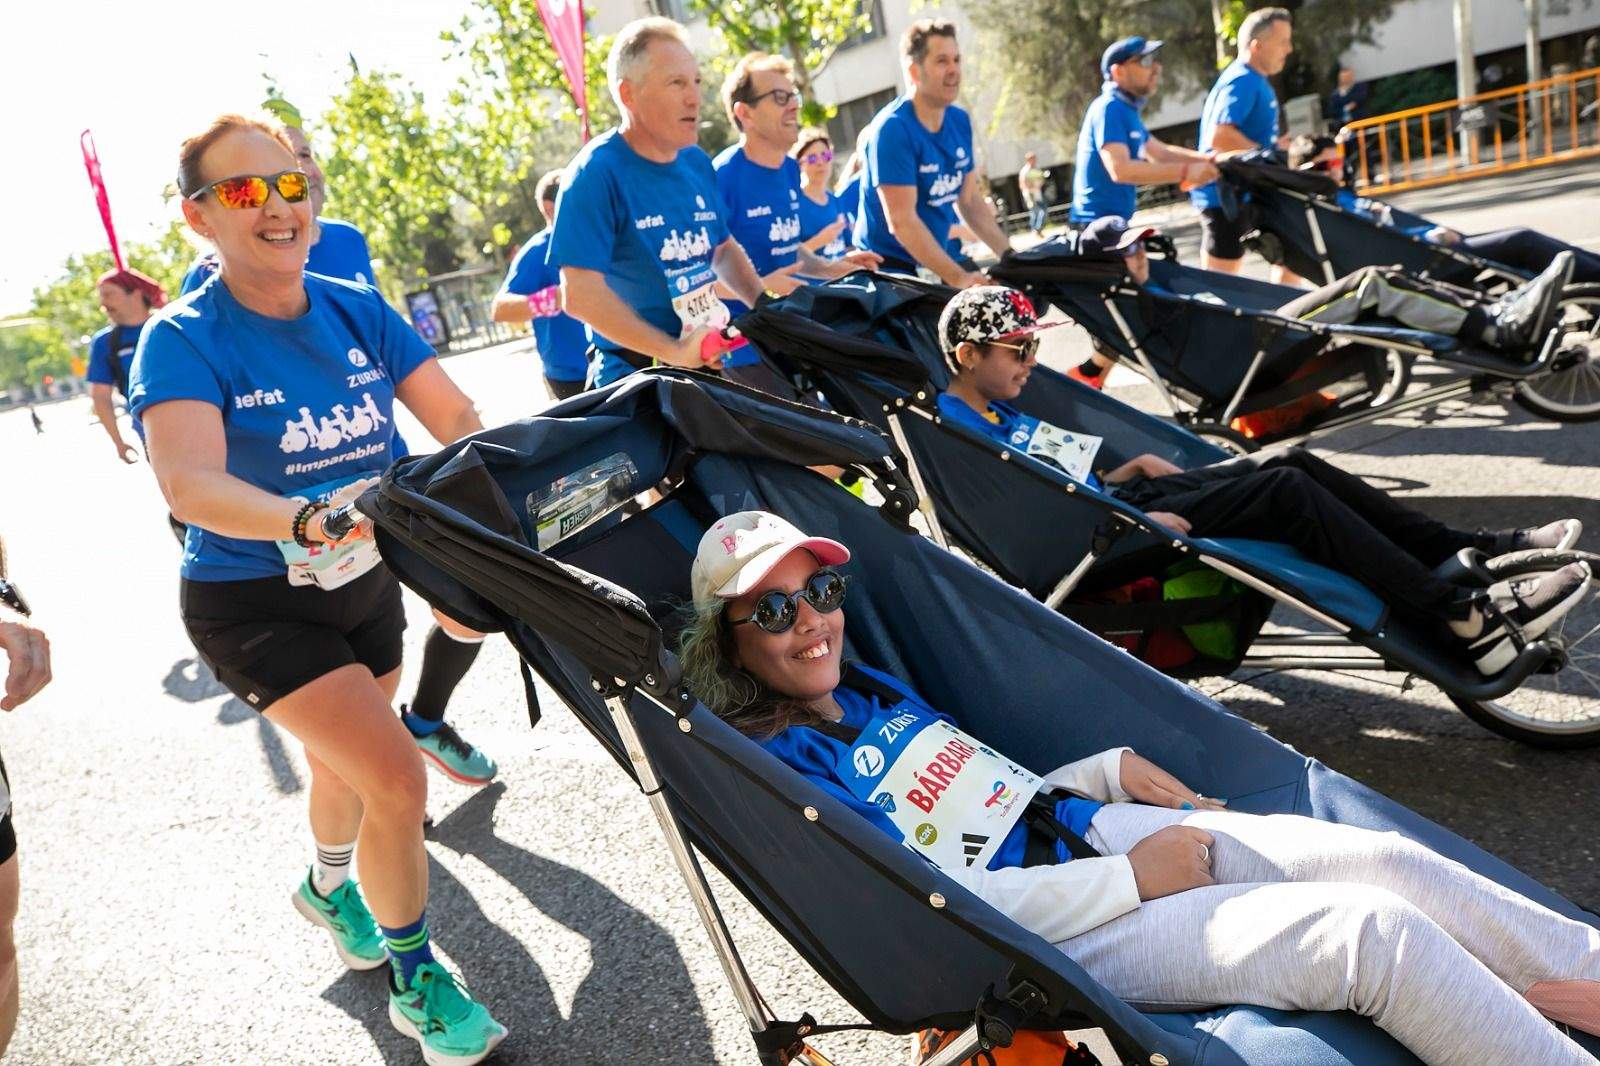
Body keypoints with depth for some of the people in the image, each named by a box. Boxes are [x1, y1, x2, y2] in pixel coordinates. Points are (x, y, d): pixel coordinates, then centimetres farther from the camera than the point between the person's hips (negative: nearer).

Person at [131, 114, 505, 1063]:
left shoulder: (358, 311, -5)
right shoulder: (185, 341, -18)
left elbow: (461, 424, -12)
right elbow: (189, 485, -35)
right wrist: (306, 519, -54)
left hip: (366, 582, 5)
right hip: (256, 604, -5)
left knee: (348, 763, 23)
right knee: (397, 779, -14)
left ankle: (331, 888, 57)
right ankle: (416, 982, 11)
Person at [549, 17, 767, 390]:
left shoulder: (697, 163, 6)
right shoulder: (596, 173, -16)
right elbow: (581, 295, -23)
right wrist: (674, 353, -25)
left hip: (709, 368, 7)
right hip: (634, 380, -7)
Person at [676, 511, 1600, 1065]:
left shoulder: (873, 691, 16)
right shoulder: (776, 768, -10)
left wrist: (1113, 769, 7)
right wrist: (1134, 878, -15)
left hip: (1097, 825, 8)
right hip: (1054, 927, -8)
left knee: (1393, 861, -5)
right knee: (1375, 933, -19)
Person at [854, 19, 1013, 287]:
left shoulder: (960, 121, 4)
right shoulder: (891, 129, -18)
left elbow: (970, 202, 12)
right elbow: (901, 222, -22)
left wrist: (1011, 257, 4)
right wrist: (958, 279, -25)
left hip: (938, 261, 7)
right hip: (889, 270, -7)